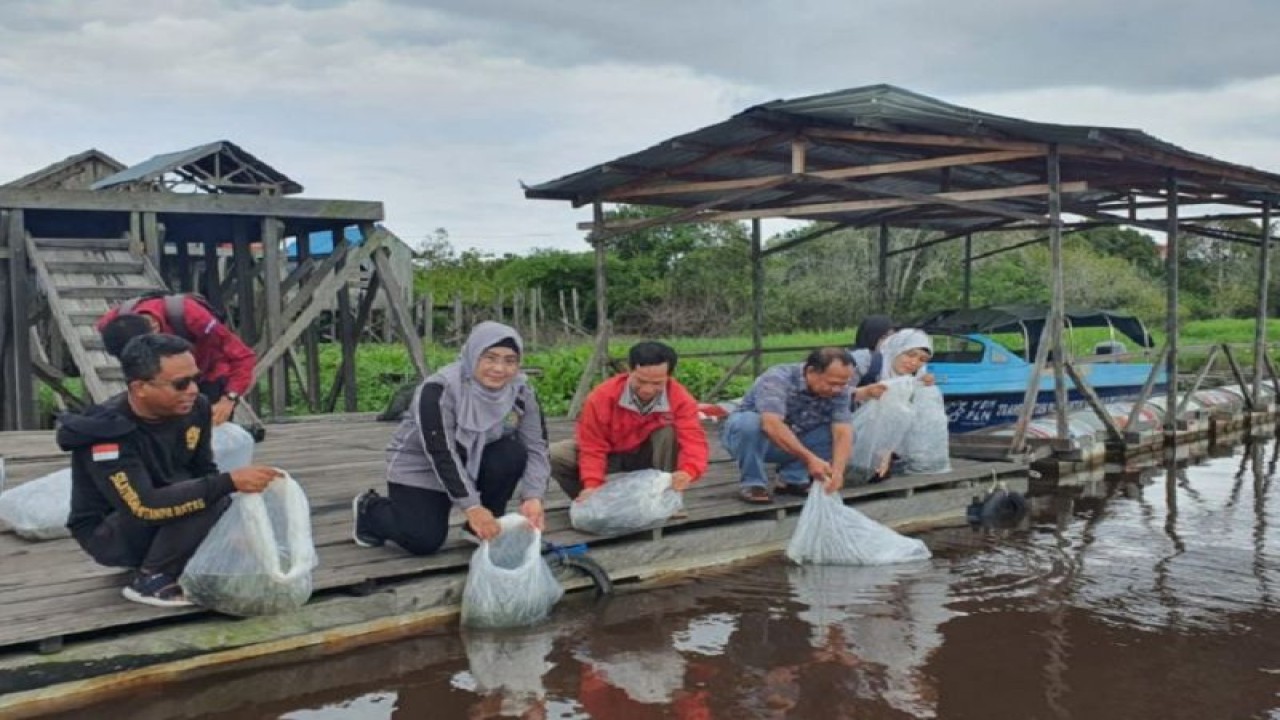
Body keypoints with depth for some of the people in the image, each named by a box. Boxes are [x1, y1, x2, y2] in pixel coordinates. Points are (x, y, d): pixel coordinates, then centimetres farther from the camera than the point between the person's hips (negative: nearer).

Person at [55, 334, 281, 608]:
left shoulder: (194, 408, -11)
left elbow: (205, 471, 2)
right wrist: (229, 482, -41)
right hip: (109, 535, -7)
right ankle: (150, 579, -13)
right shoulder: (107, 432, -30)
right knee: (208, 502, -30)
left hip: (164, 527, 7)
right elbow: (147, 506, -39)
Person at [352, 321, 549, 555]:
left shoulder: (521, 391, -15)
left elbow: (535, 448, -16)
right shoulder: (439, 389, -30)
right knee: (424, 541, -16)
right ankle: (369, 509, 15)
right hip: (421, 467, -4)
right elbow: (441, 455, -34)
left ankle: (486, 529, -4)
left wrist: (532, 497, -32)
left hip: (472, 461, 4)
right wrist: (471, 507, -41)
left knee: (513, 454, -23)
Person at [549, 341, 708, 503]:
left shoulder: (680, 399, -25)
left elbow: (693, 439, -37)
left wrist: (687, 471, -60)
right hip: (610, 453, 0)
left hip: (648, 455, 0)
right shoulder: (603, 396, -27)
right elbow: (593, 446, -24)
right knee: (553, 456, -24)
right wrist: (592, 485, -41)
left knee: (670, 431, -33)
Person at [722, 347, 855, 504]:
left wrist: (837, 471, -44)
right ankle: (753, 484, -17)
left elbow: (843, 432, -26)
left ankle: (793, 479, -4)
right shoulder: (778, 379, -32)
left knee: (844, 432, -16)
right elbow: (772, 425, -46)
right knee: (750, 422, -38)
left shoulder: (838, 390, -17)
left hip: (794, 443, 5)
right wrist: (809, 458, -53)